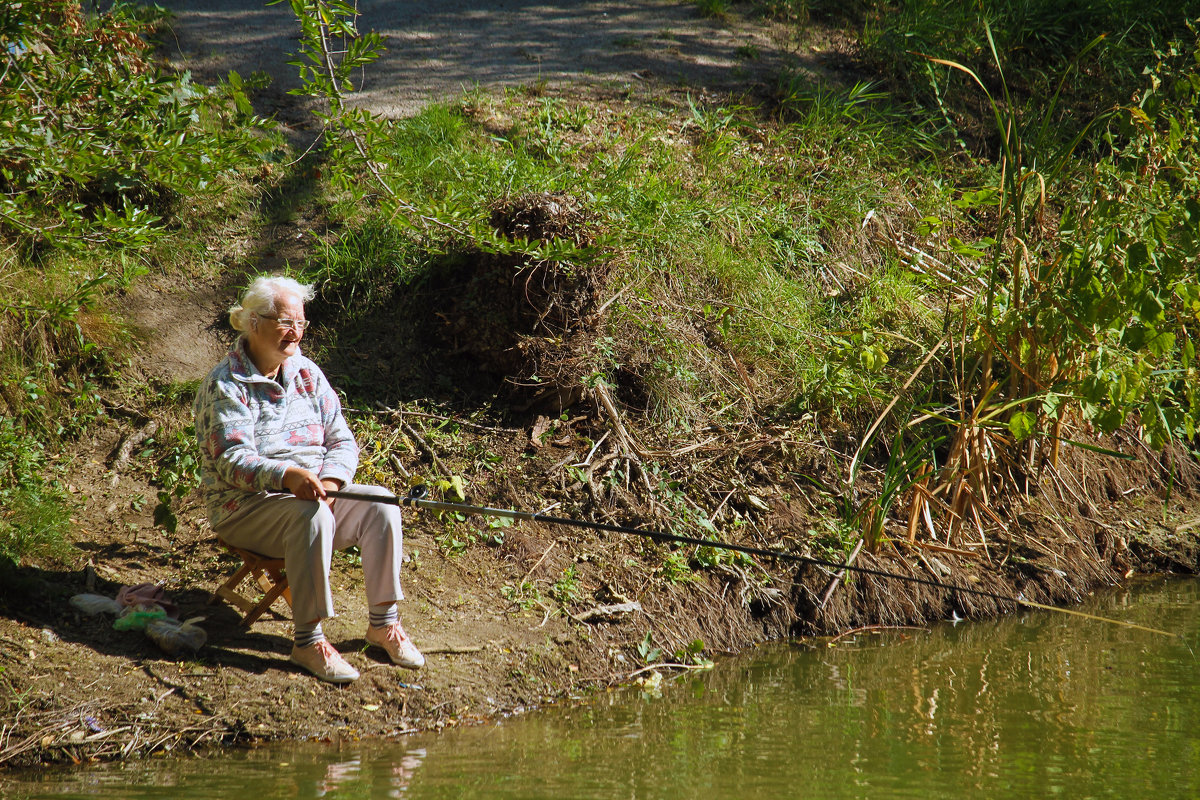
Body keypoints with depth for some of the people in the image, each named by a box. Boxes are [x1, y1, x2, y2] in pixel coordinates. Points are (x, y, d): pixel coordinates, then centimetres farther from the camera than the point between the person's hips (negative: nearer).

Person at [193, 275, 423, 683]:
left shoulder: (307, 374, 10)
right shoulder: (225, 385, -9)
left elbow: (342, 440, 6)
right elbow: (232, 461, -20)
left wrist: (329, 480, -16)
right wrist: (288, 476, -38)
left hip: (310, 491, 6)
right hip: (245, 507, -6)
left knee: (379, 503, -18)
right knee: (310, 514, -36)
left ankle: (383, 622, -9)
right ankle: (308, 640, -31)